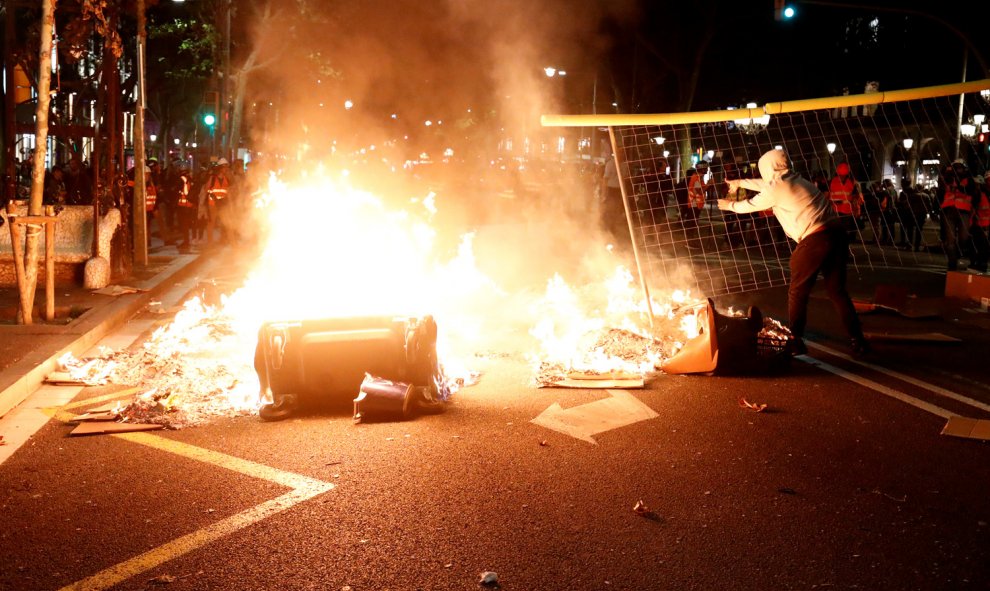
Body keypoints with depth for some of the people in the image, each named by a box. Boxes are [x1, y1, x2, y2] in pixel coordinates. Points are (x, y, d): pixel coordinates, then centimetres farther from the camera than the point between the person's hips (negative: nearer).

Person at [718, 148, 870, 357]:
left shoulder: (776, 189, -1)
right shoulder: (797, 180, 21)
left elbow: (751, 205, 16)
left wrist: (730, 205, 35)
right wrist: (740, 182, 50)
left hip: (815, 240, -8)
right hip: (837, 232, 8)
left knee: (797, 292, 8)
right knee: (837, 291, 15)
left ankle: (795, 341, 12)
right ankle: (857, 341, 13)